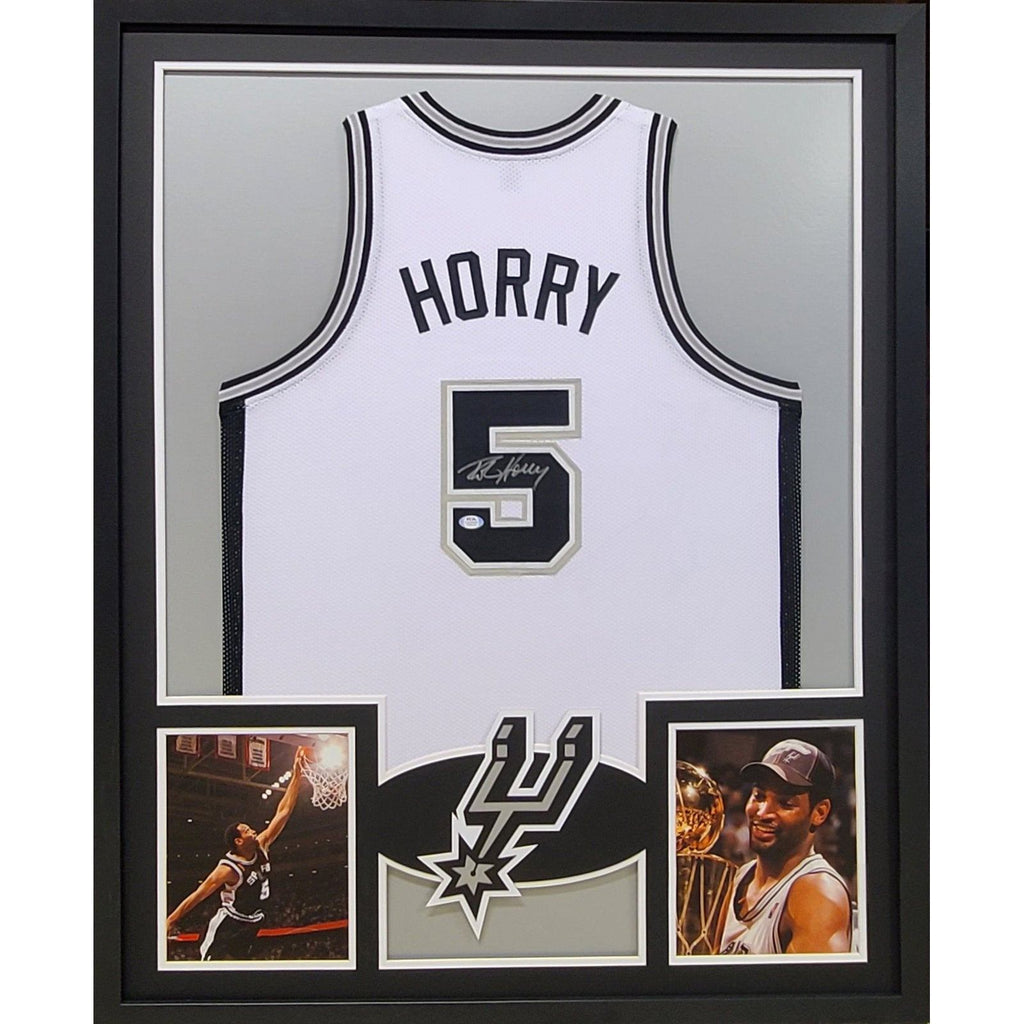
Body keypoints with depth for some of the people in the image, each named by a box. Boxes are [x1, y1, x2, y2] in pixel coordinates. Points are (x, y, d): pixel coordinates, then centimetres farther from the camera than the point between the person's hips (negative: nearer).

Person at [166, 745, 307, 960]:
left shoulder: (261, 847, -1)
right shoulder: (229, 869, -20)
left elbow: (283, 812, -3)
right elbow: (197, 896, -15)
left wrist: (296, 776, -8)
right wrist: (171, 920, -13)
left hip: (249, 927, 7)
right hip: (226, 927, -7)